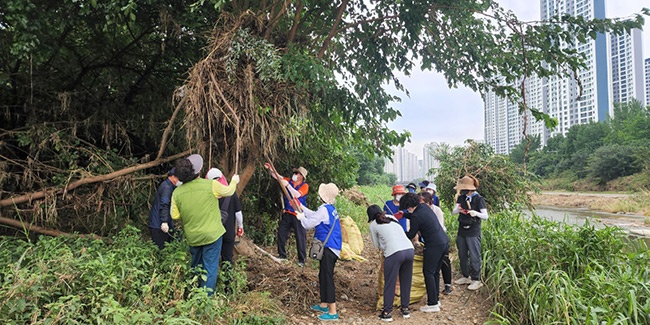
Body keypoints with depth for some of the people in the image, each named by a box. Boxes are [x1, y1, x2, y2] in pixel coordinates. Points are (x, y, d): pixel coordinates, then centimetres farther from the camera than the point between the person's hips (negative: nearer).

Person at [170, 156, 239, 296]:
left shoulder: (177, 192, -8)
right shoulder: (211, 185, -16)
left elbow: (175, 216, -2)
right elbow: (228, 191, 2)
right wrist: (234, 181, 23)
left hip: (192, 237, 4)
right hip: (212, 235, -4)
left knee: (195, 267, 24)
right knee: (210, 268, 5)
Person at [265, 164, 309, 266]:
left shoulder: (304, 186, -8)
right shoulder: (289, 181, 7)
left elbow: (297, 195, -23)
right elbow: (276, 176, 4)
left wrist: (287, 185, -23)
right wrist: (270, 169, -12)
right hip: (287, 213, 6)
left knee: (300, 237, -3)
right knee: (281, 233, 11)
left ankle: (302, 260, 5)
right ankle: (282, 254, 26)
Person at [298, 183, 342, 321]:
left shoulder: (324, 209, -18)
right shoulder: (330, 208, 11)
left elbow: (309, 224, -13)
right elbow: (314, 216, 24)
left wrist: (301, 217, 5)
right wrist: (302, 207, 27)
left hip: (329, 249, -10)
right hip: (331, 248, 10)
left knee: (328, 279, -5)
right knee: (323, 276, 20)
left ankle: (333, 312, -1)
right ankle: (324, 305, 33)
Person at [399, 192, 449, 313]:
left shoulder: (416, 217, -18)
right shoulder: (424, 206, 7)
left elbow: (410, 235, -4)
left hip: (434, 245, -9)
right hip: (444, 241, 9)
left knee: (428, 272, -1)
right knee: (435, 272, 17)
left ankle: (433, 304, 2)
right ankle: (435, 299, 27)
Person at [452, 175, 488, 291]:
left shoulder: (479, 199, -11)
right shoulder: (461, 198, 6)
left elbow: (485, 216, -14)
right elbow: (453, 212, 4)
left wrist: (476, 213, -34)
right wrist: (458, 209, -19)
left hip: (473, 232, -6)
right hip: (461, 231, 6)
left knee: (474, 256, -1)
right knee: (462, 255, 14)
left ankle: (476, 280, 10)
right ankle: (466, 277, 29)